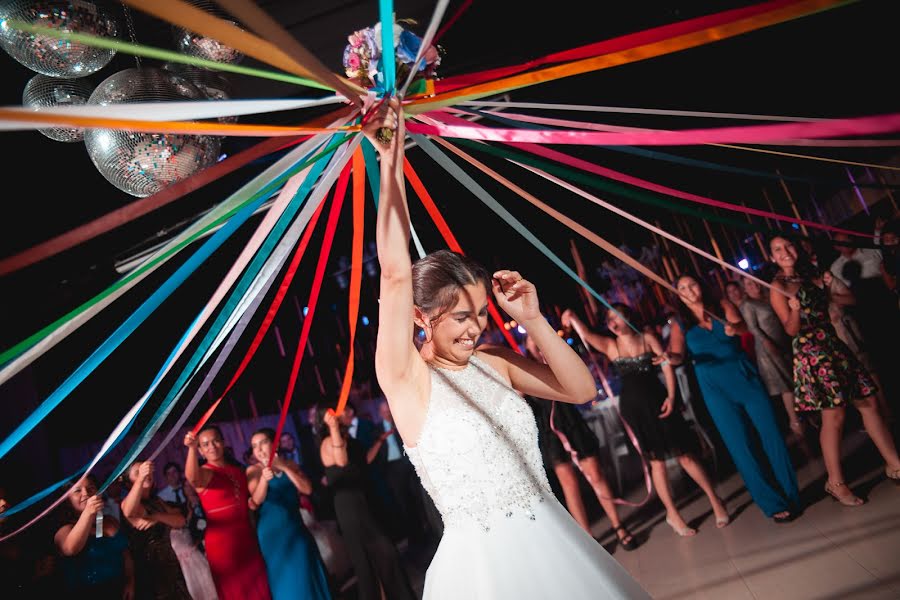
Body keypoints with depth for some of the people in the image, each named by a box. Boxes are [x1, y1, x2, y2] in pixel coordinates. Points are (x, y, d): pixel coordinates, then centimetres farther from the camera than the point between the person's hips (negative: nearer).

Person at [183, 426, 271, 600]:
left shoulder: (238, 470, 10)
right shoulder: (204, 473, -8)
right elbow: (192, 478, -35)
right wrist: (191, 448, -50)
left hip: (247, 540, 6)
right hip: (222, 544, -6)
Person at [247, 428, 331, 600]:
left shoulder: (290, 464, 5)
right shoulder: (253, 470, -3)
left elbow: (307, 489, -7)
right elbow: (257, 500, -16)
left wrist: (284, 467, -14)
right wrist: (264, 478, -34)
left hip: (295, 526, 3)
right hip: (272, 530, -3)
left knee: (306, 573, 8)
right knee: (284, 577, 3)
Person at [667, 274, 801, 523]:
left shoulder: (723, 306, 6)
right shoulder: (680, 323, 3)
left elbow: (741, 324, -12)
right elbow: (678, 354, -11)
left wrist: (734, 327, -35)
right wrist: (670, 357, -35)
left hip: (745, 377, 1)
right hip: (716, 389, -1)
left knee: (771, 434, 1)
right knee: (741, 446, 0)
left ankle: (793, 494, 17)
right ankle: (775, 504, 12)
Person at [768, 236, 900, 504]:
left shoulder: (810, 277, 13)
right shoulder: (778, 288, -6)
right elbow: (791, 330, -13)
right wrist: (794, 308, -29)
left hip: (834, 344, 7)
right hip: (811, 351, -7)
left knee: (868, 403, 8)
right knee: (834, 415, -6)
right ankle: (835, 482, 7)